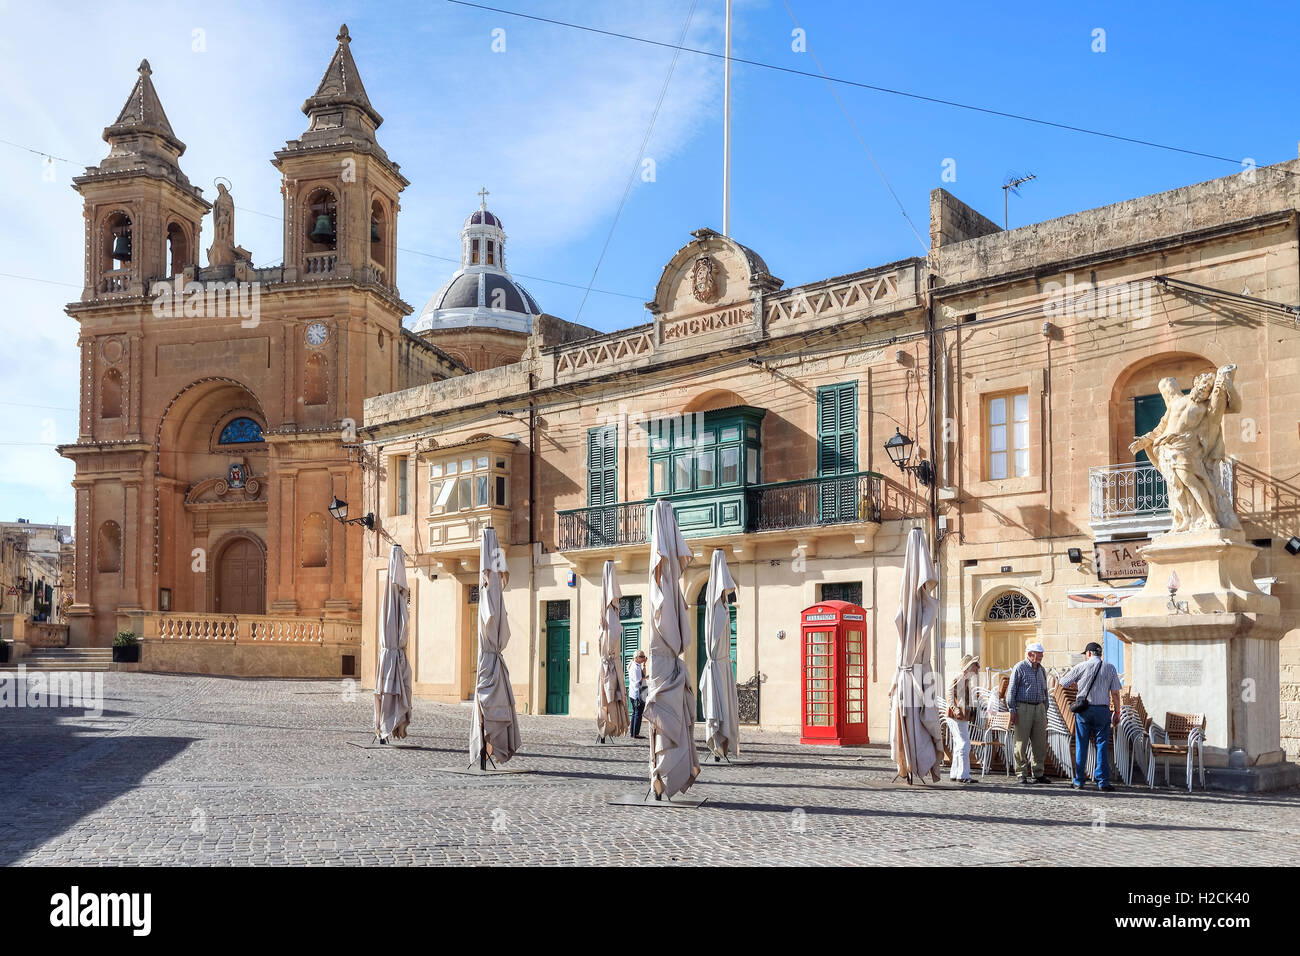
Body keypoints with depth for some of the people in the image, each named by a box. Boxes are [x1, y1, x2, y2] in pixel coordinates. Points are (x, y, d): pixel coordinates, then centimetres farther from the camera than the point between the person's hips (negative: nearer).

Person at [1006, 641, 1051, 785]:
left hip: (1039, 708, 6)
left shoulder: (1041, 669, 14)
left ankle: (1038, 773, 12)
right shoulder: (1019, 668, -4)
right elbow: (1011, 691, -6)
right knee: (1022, 743, -2)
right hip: (1023, 708, -6)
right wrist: (1012, 711, -10)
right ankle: (1022, 774, 3)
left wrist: (1045, 711, 16)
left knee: (1040, 743, 4)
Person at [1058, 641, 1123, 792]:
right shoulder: (1110, 667, 3)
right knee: (1102, 745, 3)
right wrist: (1117, 712, 8)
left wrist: (1075, 684, 26)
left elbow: (1063, 682, 7)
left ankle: (1079, 781, 10)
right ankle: (1103, 782, 0)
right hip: (1102, 710, 0)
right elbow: (1115, 693, 1)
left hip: (1083, 709, 0)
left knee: (1081, 745, 7)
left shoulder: (1081, 667, 0)